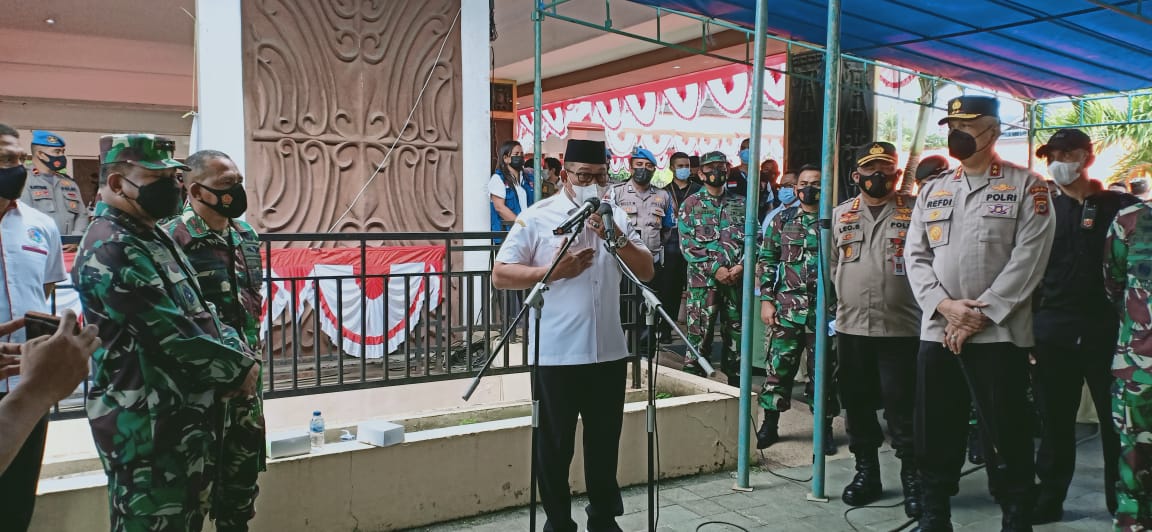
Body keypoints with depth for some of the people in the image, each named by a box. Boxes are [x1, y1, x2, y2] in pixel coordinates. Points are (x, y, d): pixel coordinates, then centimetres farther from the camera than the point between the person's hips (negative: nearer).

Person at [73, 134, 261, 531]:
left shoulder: (154, 237, 13)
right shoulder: (110, 250, -19)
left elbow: (199, 310, 16)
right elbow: (173, 334, -23)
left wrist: (238, 354, -1)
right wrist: (237, 368, -11)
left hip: (190, 411, 9)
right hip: (145, 422, -9)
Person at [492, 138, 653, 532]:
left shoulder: (616, 218, 9)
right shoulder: (536, 218, -4)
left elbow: (646, 272, 4)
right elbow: (500, 275, -7)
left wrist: (615, 236, -11)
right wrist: (553, 271, -19)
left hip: (609, 351, 4)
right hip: (556, 354, -4)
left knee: (605, 444, 16)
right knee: (554, 446, 9)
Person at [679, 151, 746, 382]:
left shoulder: (741, 204, 13)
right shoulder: (691, 204, 4)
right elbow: (687, 244, -5)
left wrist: (741, 265, -9)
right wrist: (715, 269, -13)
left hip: (737, 280, 3)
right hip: (703, 280, -3)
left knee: (736, 335, 10)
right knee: (698, 335, -3)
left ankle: (735, 383, 22)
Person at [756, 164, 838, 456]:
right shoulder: (782, 220, 8)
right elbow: (765, 262, 8)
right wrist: (766, 300, 1)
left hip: (824, 310, -1)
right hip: (786, 309, 1)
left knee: (824, 371, 6)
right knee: (778, 367, 5)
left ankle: (825, 429, 20)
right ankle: (770, 426, 17)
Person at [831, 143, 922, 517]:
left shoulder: (915, 211, 0)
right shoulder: (841, 214, 12)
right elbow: (831, 264, 17)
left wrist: (919, 300, -7)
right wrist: (844, 298, 10)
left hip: (901, 328, -4)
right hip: (850, 327, 4)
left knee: (902, 409, -2)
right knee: (857, 405, 11)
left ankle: (913, 480, 12)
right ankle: (866, 473, 25)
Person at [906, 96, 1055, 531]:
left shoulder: (1027, 187, 0)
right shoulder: (932, 191, 13)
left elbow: (1027, 261, -9)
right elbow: (916, 257, 7)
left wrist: (978, 316, -14)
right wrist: (945, 306, -10)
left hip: (999, 334, -4)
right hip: (936, 332, 5)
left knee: (1007, 441, 3)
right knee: (934, 436, 11)